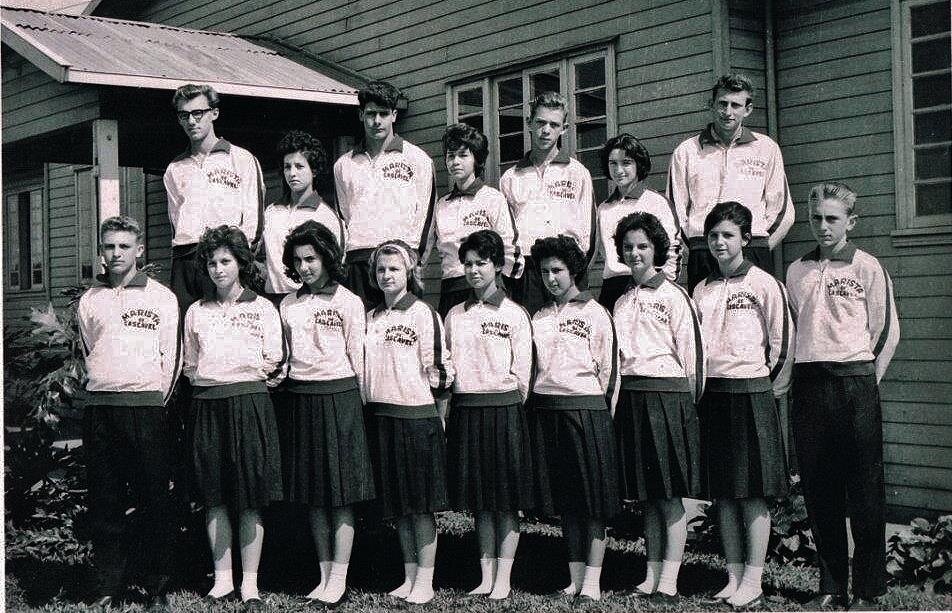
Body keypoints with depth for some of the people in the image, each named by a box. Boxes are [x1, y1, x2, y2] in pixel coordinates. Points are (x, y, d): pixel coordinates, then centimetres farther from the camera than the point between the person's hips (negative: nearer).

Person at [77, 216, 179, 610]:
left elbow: (170, 358, 4)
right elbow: (87, 354, 19)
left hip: (147, 405, -3)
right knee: (105, 501, 4)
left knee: (153, 499, -2)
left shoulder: (161, 297, 5)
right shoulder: (89, 300, 14)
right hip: (99, 406, 3)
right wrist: (104, 390, 10)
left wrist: (155, 402, 0)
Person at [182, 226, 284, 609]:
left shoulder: (262, 308, 6)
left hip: (249, 400, -3)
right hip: (207, 403, 3)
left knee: (250, 499, -3)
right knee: (214, 497, 4)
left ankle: (250, 584, 3)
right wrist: (204, 377, 3)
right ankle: (222, 579, 12)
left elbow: (274, 362, 4)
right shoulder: (196, 311, 15)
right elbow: (189, 365, 18)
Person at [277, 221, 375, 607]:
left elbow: (357, 358, 0)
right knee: (313, 496, 7)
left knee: (341, 495, -3)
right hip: (299, 398, 5)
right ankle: (325, 575, 15)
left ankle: (339, 580, 1)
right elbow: (287, 355, 16)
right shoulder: (288, 305, 11)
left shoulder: (348, 302, -1)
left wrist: (357, 401, -1)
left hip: (338, 396, -4)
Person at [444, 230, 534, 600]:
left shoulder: (514, 314, -2)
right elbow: (447, 366, 13)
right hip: (465, 411, 4)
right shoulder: (455, 315, 11)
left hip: (504, 411, -4)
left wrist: (510, 410, -5)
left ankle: (503, 580, 6)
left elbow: (522, 374, -2)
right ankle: (486, 578, 14)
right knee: (479, 502, 8)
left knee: (507, 502, 1)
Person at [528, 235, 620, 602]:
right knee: (565, 499, 7)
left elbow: (609, 369, -2)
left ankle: (592, 579, 1)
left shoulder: (594, 313, 0)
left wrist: (604, 416, -6)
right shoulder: (539, 318, 15)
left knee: (594, 497, -2)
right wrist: (532, 404, 9)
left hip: (586, 407, -5)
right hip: (547, 410, 5)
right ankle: (575, 577, 14)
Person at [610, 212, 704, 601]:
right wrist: (618, 398, 10)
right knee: (646, 496, 10)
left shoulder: (674, 296, -3)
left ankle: (669, 580, 1)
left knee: (671, 495, -2)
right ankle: (651, 575, 16)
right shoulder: (621, 299, 15)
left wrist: (687, 403, -8)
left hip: (667, 394, -6)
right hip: (630, 396, 6)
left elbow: (690, 353, -6)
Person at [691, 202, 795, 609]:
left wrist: (771, 386, -2)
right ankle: (734, 578, 15)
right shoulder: (701, 290, 12)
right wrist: (700, 385, 9)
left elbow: (781, 341, -2)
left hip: (751, 392, -5)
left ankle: (753, 582, 3)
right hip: (712, 392, 5)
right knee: (722, 492, 8)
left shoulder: (764, 284, -3)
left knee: (753, 491, -2)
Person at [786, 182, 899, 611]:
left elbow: (887, 331, 0)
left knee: (864, 492, -1)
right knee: (818, 489, 7)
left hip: (854, 386, -4)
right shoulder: (796, 272, 12)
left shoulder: (867, 268, 0)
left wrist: (864, 380, 0)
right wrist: (787, 378, 10)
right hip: (809, 386, 4)